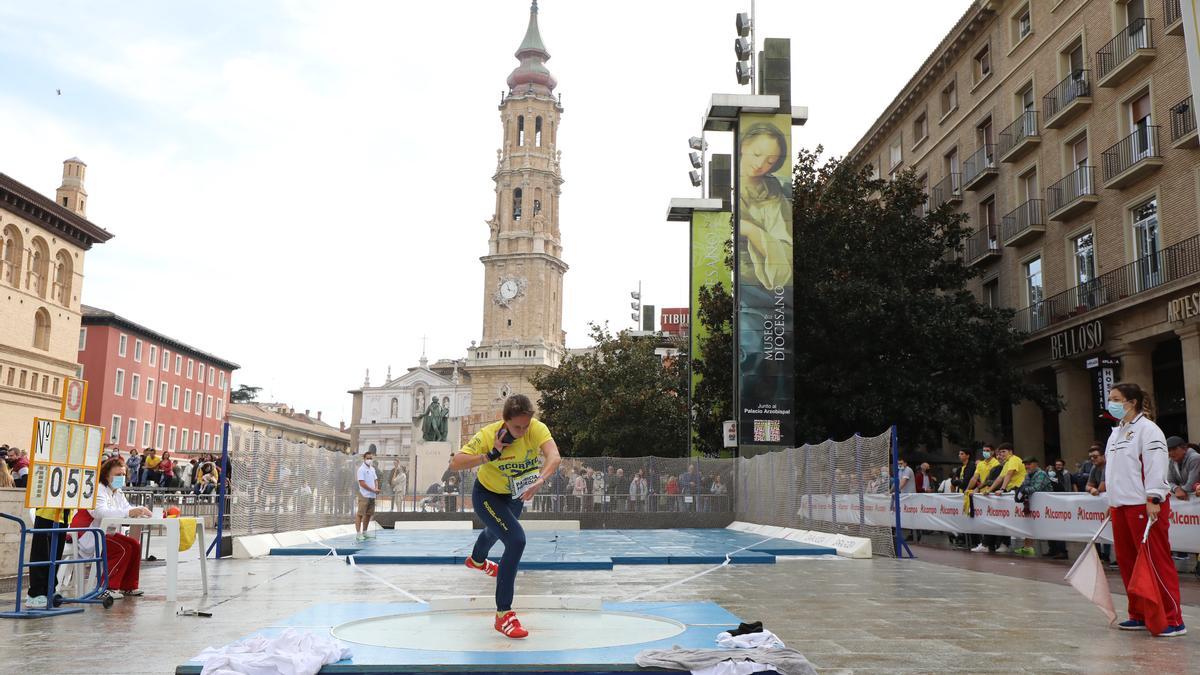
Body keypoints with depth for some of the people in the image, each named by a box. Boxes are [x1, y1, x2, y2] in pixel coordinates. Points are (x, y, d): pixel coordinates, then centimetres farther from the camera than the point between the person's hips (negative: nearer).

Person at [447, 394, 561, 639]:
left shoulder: (537, 428, -29)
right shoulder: (487, 435, -33)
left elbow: (554, 457, -45)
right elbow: (454, 464, -37)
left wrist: (539, 481, -63)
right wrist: (490, 456, -45)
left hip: (515, 494, 5)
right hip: (487, 495, -5)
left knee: (497, 530, 34)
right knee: (516, 540, -26)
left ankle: (477, 560, 72)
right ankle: (503, 614, -17)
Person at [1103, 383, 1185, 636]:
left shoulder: (1146, 428, -8)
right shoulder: (1116, 432, 19)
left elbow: (1156, 466, -15)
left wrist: (1153, 500, -20)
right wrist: (1111, 501, 22)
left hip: (1145, 505, -9)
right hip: (1121, 505, 9)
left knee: (1156, 562, -7)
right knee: (1127, 562, 11)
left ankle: (1173, 621, -2)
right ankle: (1139, 616, 20)